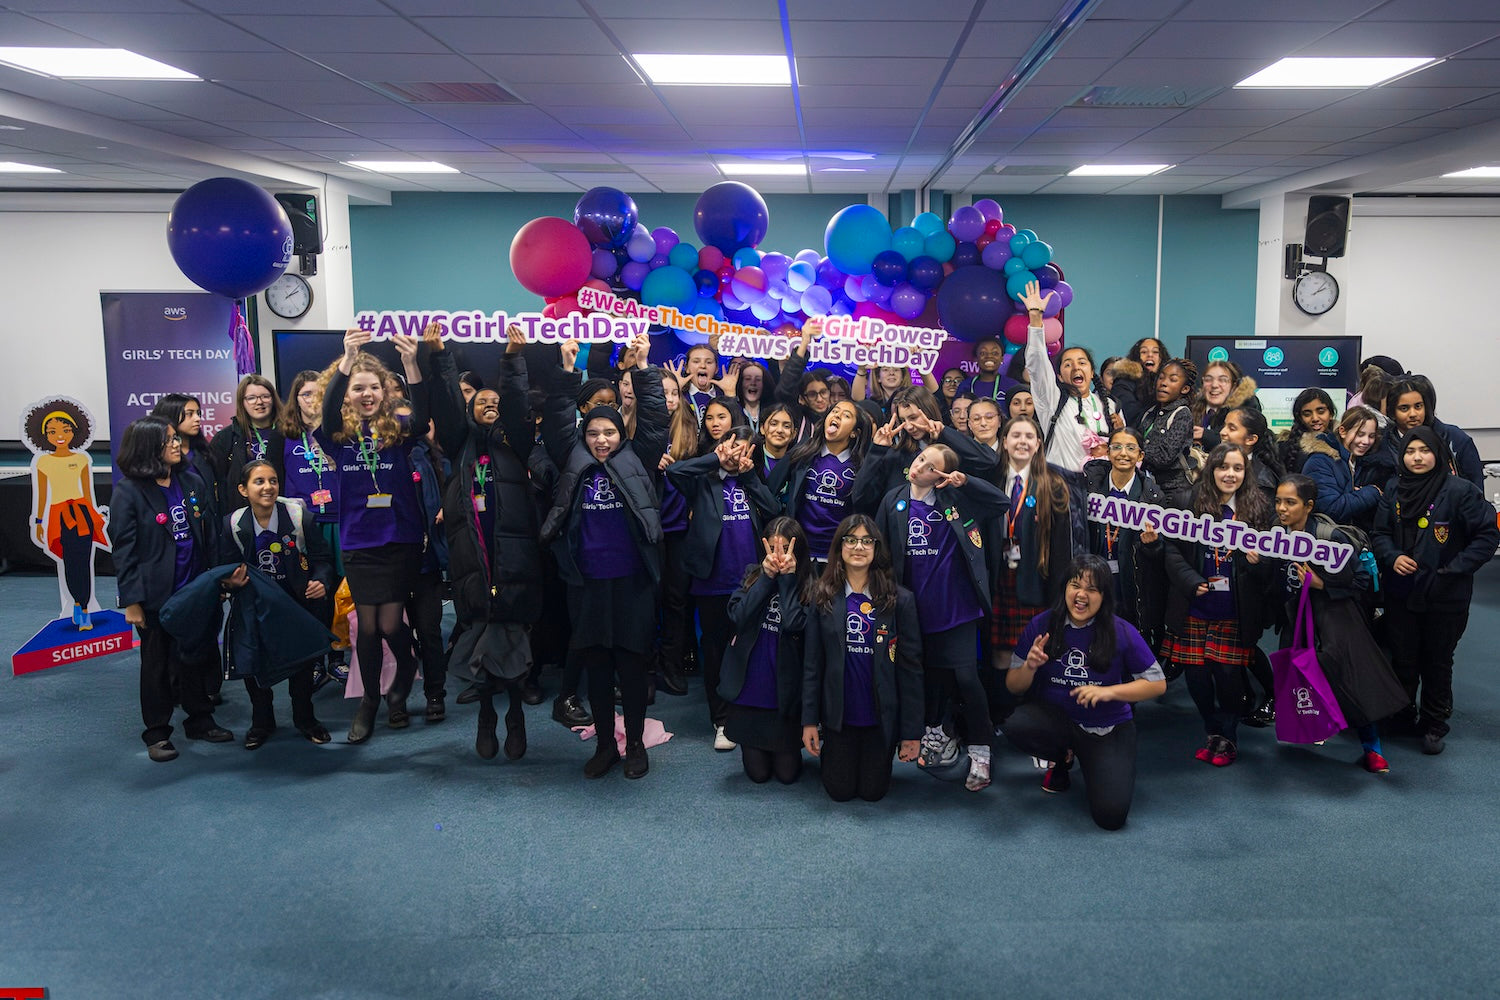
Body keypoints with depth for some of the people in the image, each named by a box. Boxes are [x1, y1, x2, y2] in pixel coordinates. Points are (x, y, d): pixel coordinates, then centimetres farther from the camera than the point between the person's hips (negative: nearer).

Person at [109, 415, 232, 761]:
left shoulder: (193, 482, 3)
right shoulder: (129, 492, -9)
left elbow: (211, 535, 6)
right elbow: (124, 550, -10)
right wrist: (132, 600, -12)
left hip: (195, 590, 4)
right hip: (156, 595, -4)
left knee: (196, 656, 14)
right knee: (156, 662, 9)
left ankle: (199, 719, 29)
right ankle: (157, 732, 21)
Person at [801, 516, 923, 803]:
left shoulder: (900, 600, -6)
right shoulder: (823, 597, -3)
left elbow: (911, 668, -6)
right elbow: (812, 663, -2)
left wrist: (912, 731, -8)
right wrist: (809, 720, -5)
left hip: (881, 715, 0)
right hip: (838, 714, 1)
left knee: (873, 791, 7)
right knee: (840, 791, 7)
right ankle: (831, 750, 39)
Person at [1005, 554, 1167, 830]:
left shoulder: (1121, 632, -11)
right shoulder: (1042, 625, -9)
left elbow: (1158, 684, -6)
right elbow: (1013, 686, -2)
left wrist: (1108, 692, -20)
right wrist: (1030, 666, -25)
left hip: (1109, 728, -1)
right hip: (1055, 718, 1)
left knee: (1111, 816, -18)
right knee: (1016, 726, -33)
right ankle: (1063, 757, 4)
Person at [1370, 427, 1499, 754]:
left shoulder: (1460, 490, -13)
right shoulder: (1394, 492, 1)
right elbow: (1379, 533, 7)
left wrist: (1454, 569, -15)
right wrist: (1392, 556, -12)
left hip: (1445, 597, -3)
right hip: (1400, 593, 3)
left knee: (1437, 662, 11)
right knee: (1402, 659, 14)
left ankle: (1434, 725, 26)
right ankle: (1401, 715, 32)